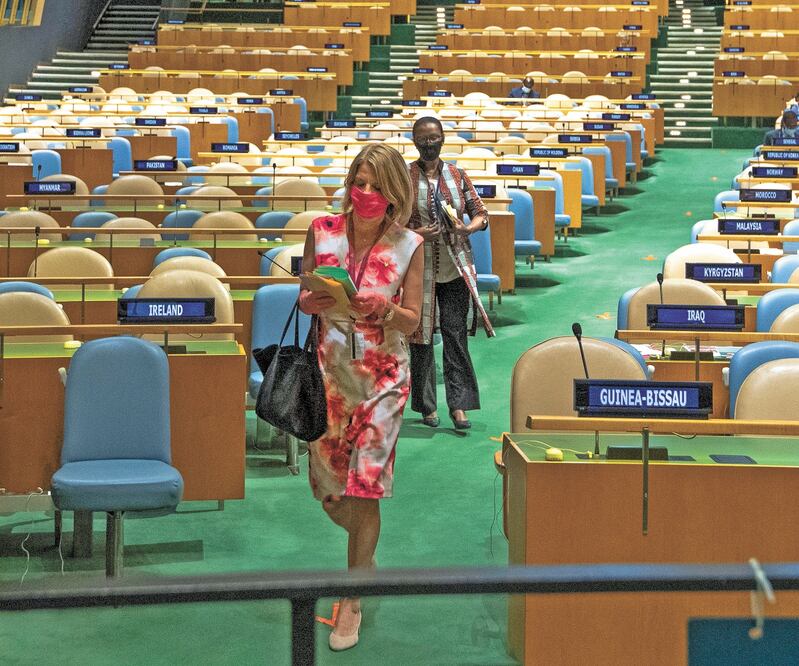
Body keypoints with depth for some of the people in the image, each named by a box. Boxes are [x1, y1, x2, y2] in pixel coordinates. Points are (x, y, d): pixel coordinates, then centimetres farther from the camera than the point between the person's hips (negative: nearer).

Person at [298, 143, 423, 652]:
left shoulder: (409, 245, -7)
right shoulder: (323, 231, -3)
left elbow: (413, 321, -3)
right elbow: (303, 297, 5)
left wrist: (385, 312, -24)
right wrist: (310, 303, -18)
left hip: (383, 376, -2)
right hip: (330, 372, 2)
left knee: (364, 486, -5)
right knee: (329, 487, 8)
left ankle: (353, 601, 8)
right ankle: (365, 554, 41)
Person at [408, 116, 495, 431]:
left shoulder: (457, 175, 7)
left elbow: (480, 212, 12)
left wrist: (468, 228, -9)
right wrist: (415, 233, -16)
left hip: (455, 267, 1)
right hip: (419, 269, -1)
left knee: (455, 334, -3)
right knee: (421, 336, 3)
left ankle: (458, 405, -3)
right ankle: (427, 406, 13)